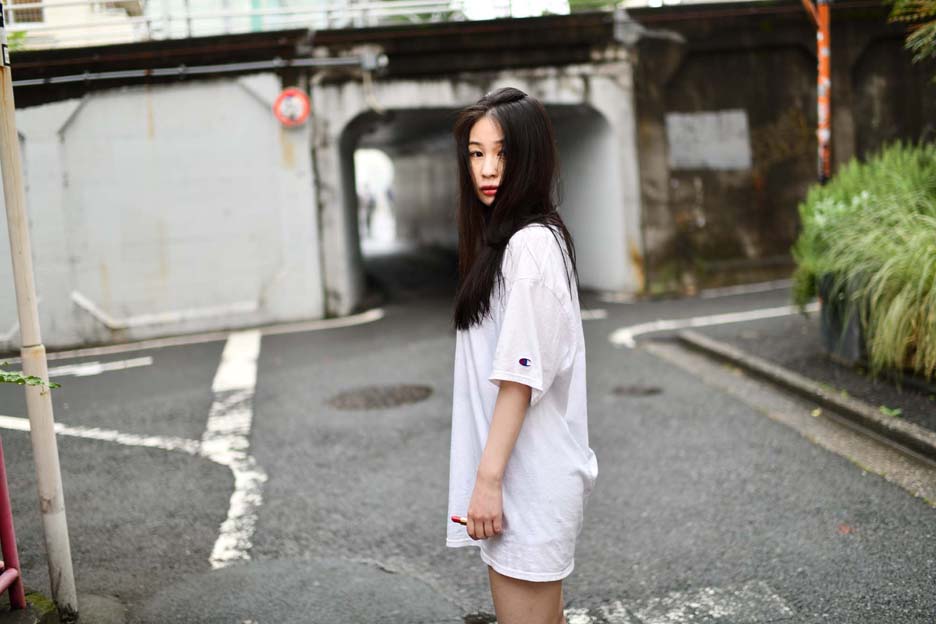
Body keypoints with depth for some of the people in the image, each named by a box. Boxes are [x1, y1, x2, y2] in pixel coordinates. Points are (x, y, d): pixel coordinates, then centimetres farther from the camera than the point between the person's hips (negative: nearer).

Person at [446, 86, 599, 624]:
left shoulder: (530, 244, -17)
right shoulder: (522, 237, 13)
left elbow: (521, 375, -20)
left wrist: (488, 478, -18)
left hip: (525, 477, -10)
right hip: (526, 472, 10)